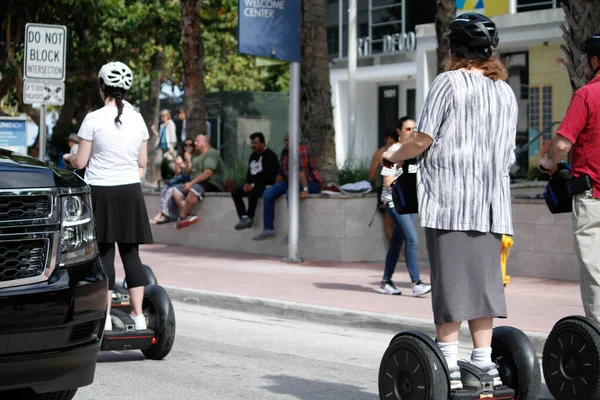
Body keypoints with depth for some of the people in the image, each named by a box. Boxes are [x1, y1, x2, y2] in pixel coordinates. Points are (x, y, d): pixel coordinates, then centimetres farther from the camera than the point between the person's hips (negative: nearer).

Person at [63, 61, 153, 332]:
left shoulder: (94, 119, -9)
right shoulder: (137, 119, 4)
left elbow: (81, 162, -5)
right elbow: (142, 162, 9)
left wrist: (68, 158, 16)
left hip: (100, 190, -3)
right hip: (130, 191, 3)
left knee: (104, 253, 0)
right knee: (130, 253, 7)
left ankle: (106, 317, 2)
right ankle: (138, 315, 8)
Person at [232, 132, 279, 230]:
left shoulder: (270, 156, -10)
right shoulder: (253, 156, 16)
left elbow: (269, 175, -19)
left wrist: (253, 185, -20)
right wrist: (247, 183, -1)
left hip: (265, 185, -9)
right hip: (253, 185, 9)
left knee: (252, 192, -36)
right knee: (235, 192, -11)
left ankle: (249, 217, -29)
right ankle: (244, 217, -24)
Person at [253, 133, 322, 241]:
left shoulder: (301, 150, -19)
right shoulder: (285, 152, 6)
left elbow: (301, 170, -30)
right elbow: (281, 172, 13)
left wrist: (305, 190, -38)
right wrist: (276, 189, 15)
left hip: (311, 183, -8)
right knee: (268, 194, -7)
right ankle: (268, 229, -5)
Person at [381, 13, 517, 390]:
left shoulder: (449, 83, -4)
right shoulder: (506, 91, 15)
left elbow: (423, 140, -7)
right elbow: (507, 152, 16)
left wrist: (392, 156, 10)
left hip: (449, 201, -5)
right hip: (491, 202, 6)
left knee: (451, 277, -5)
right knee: (484, 277, 8)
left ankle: (449, 364, -5)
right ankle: (484, 360, 9)